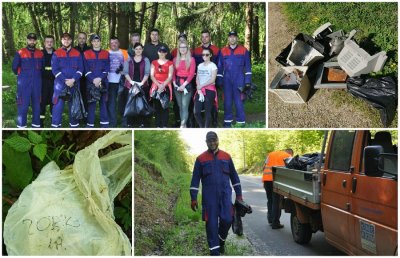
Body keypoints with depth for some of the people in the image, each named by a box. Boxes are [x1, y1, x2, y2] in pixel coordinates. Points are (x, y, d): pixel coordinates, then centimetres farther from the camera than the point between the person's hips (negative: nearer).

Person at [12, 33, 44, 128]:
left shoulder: (40, 54, 9)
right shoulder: (20, 53, -2)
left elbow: (42, 67, 19)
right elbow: (15, 67, 3)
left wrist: (37, 76, 14)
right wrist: (22, 75, 13)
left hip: (37, 83, 4)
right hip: (24, 83, -4)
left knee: (36, 104, 9)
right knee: (23, 104, -6)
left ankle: (36, 124, 17)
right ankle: (21, 125, -1)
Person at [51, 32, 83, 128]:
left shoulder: (77, 54, 7)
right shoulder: (56, 54, 2)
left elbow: (80, 69, 3)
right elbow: (55, 70, -4)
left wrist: (73, 80, -13)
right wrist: (65, 81, -14)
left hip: (74, 84, 2)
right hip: (60, 84, -2)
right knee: (58, 105, -6)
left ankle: (74, 125, 17)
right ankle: (55, 125, 0)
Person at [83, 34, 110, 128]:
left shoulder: (106, 54, 8)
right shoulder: (86, 54, 5)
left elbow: (107, 68, 1)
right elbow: (86, 70, -1)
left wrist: (100, 78, -13)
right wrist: (93, 80, -13)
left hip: (103, 82, 1)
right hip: (90, 82, -1)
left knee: (103, 103, 4)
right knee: (91, 103, -1)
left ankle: (104, 123, 9)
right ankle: (90, 124, 4)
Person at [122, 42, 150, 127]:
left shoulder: (146, 60, 9)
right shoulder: (128, 60, 12)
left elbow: (147, 73, -1)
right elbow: (125, 72, 3)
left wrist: (142, 82, -16)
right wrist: (131, 81, -13)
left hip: (142, 86, -1)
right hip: (130, 85, 1)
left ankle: (141, 123, 2)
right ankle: (129, 123, 3)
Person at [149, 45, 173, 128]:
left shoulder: (170, 63, 7)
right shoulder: (154, 63, 14)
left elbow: (170, 77, 0)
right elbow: (152, 75, 6)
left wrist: (163, 85, -14)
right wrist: (158, 85, -9)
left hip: (166, 87, -2)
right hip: (155, 87, 2)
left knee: (165, 107, -8)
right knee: (156, 106, -1)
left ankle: (164, 125, -8)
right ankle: (158, 125, 3)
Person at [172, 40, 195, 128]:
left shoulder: (191, 59, -1)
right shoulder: (175, 59, 11)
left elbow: (192, 73, -7)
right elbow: (173, 73, 11)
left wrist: (184, 85, -13)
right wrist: (174, 83, -4)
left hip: (187, 84, -4)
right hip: (177, 84, 5)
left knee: (185, 106, -12)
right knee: (180, 106, 7)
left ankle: (182, 126, -20)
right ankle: (184, 126, 13)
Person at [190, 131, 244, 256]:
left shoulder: (226, 156, 9)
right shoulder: (201, 159, 4)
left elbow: (234, 176, 14)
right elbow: (195, 180, 4)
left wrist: (239, 194, 11)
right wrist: (193, 198, -1)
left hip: (225, 194, 1)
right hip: (209, 196, -1)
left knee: (227, 219, -8)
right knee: (211, 223, 0)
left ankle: (221, 240, 20)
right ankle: (214, 249, 9)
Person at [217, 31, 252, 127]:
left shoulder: (243, 50, 3)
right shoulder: (223, 51, 8)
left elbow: (248, 66, 3)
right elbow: (220, 67, 11)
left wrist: (247, 81, -3)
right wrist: (219, 81, 6)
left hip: (239, 80, -2)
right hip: (227, 80, 2)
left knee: (238, 101, -3)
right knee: (227, 101, 5)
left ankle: (241, 122, 4)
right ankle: (227, 121, 13)